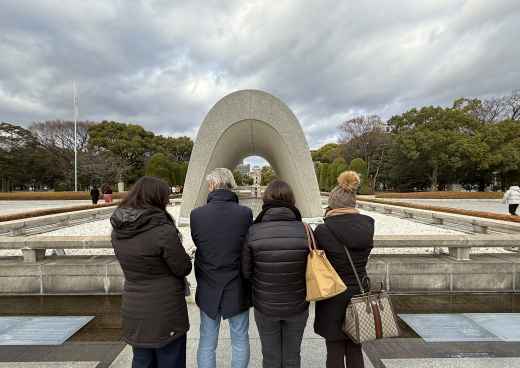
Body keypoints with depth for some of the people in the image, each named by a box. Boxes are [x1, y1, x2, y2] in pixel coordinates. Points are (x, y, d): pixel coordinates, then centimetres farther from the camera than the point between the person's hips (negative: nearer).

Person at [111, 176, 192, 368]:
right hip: (164, 313, -6)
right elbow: (184, 269, -14)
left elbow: (133, 263, 8)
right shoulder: (163, 230, -24)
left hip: (133, 311, 6)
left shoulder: (118, 230, -3)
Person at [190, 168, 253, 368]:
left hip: (208, 289, 1)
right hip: (237, 289, -1)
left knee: (207, 342, 19)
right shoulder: (245, 213, -16)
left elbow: (198, 245, -2)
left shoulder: (196, 214, -14)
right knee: (240, 341, 19)